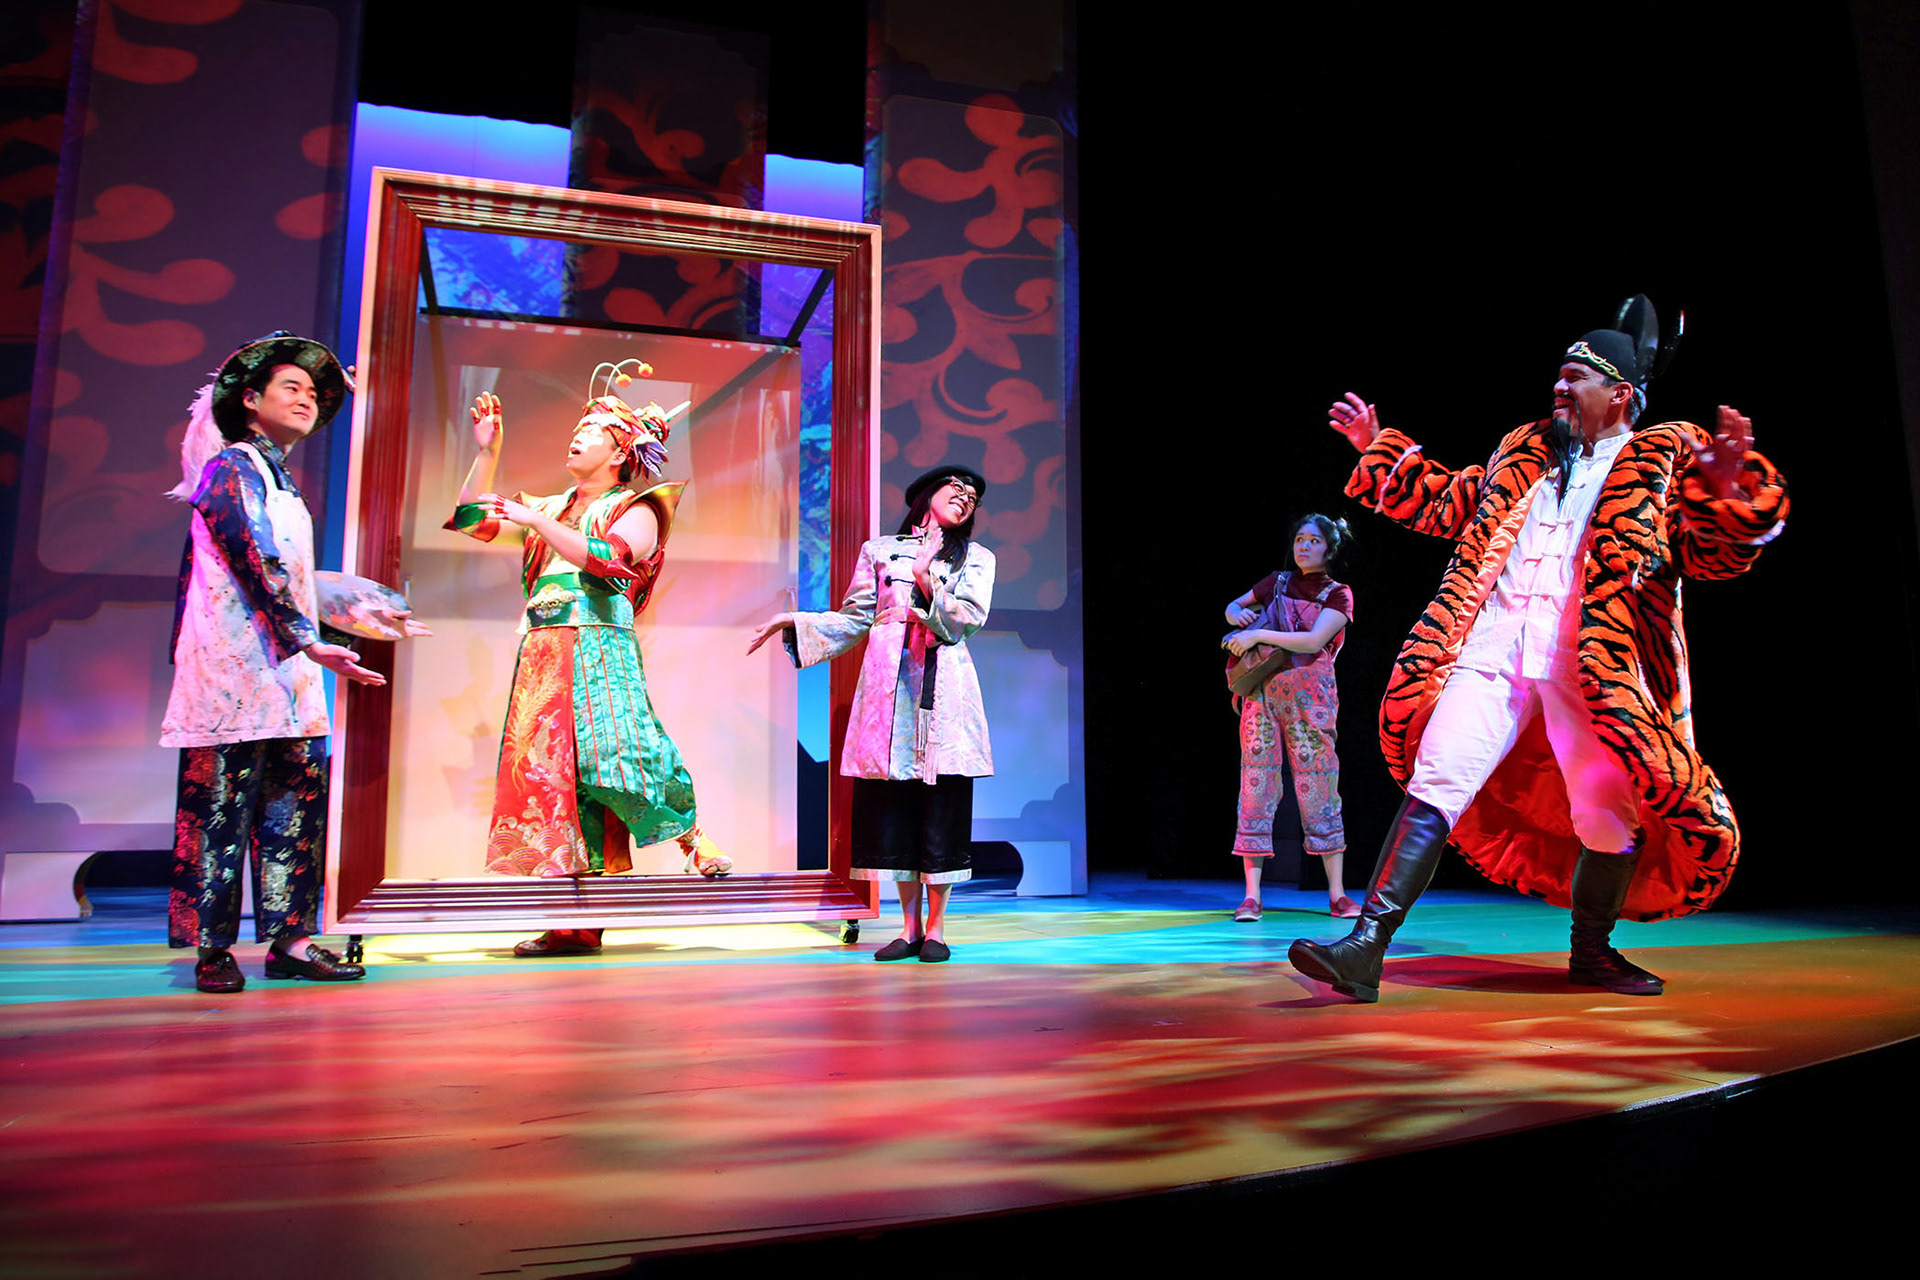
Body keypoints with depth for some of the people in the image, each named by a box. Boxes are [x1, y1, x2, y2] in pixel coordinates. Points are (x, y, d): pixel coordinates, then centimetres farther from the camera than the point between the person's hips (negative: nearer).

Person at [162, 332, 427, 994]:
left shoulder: (280, 481, 22)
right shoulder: (231, 467, -4)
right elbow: (257, 564, -16)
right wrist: (308, 641, -23)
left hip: (289, 667, 9)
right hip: (236, 666, -9)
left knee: (298, 802, 4)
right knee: (224, 804, -4)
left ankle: (290, 937, 8)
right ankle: (213, 948, 3)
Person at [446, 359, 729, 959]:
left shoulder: (635, 510, 5)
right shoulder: (550, 507, 24)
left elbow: (608, 558, -15)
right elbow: (472, 520, 21)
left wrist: (535, 521, -17)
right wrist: (487, 452, 13)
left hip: (599, 651, -5)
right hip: (544, 657, 6)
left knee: (608, 755, -21)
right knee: (549, 768, -2)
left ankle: (696, 849, -5)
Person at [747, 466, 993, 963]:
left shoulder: (976, 559, 15)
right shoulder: (879, 551, 17)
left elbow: (968, 619, 0)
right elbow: (853, 621, 14)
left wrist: (926, 581, -11)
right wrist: (793, 623, 5)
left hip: (943, 694, -1)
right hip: (888, 690, 1)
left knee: (942, 809, -4)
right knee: (892, 807, 0)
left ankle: (935, 926, 8)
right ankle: (909, 926, 10)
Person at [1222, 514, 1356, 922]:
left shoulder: (1338, 594, 5)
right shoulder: (1277, 582, 15)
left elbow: (1314, 641, -10)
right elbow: (1234, 606, 26)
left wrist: (1259, 634, -15)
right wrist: (1237, 614, 2)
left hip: (1307, 696, -2)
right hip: (1263, 692, 2)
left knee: (1319, 788, -2)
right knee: (1256, 782, -3)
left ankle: (1338, 895, 6)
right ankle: (1252, 896, -1)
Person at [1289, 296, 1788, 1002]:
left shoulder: (1667, 458, 10)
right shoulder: (1522, 451, 23)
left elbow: (1715, 550, -2)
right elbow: (1450, 501, 35)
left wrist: (1722, 488, -22)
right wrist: (1381, 452, 34)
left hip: (1592, 664, -2)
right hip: (1493, 646, 3)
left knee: (1611, 816, -1)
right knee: (1434, 787, -9)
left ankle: (1591, 951, 26)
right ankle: (1365, 948, -12)